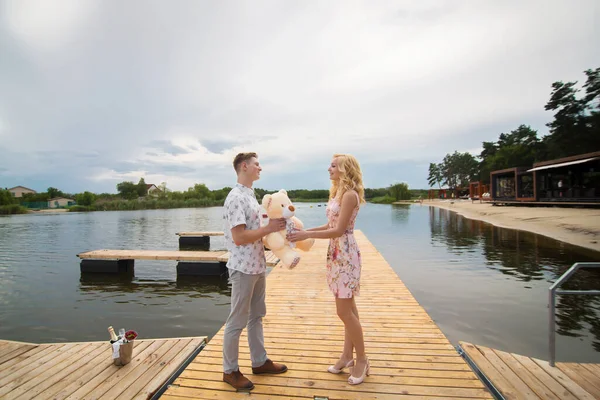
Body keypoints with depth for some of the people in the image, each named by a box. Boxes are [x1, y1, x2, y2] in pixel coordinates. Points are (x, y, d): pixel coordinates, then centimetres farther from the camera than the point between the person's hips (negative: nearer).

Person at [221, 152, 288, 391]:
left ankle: (259, 361, 35)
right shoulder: (236, 198, -19)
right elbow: (239, 237, -24)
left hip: (258, 266, 9)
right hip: (243, 268, -9)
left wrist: (273, 227, 5)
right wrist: (269, 229, -20)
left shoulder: (251, 195, 11)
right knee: (237, 321, 6)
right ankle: (230, 370, 24)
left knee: (256, 316, 19)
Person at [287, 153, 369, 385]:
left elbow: (339, 230, -19)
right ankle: (348, 355, 29)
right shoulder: (337, 193, 13)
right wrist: (304, 230, 7)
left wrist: (307, 235, -20)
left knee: (344, 311, -1)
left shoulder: (349, 195, -15)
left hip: (345, 254, -9)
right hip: (336, 253, 9)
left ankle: (362, 360, 18)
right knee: (348, 308, 16)